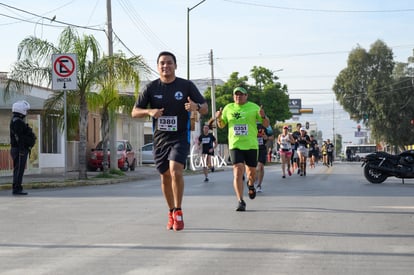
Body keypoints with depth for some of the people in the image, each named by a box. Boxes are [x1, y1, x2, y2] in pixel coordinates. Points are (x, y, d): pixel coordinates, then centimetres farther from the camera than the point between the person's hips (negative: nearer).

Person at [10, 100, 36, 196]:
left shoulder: (17, 121, 20)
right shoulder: (17, 121, -14)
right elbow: (18, 137, -21)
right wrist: (21, 151, -25)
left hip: (20, 150, 10)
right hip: (20, 149, -10)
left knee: (18, 170, 10)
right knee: (19, 169, -10)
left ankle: (16, 189, 12)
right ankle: (17, 189, -10)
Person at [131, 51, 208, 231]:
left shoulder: (187, 86, -3)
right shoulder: (151, 88, 1)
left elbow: (205, 109, -1)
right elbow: (134, 112, 2)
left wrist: (196, 107, -25)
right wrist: (149, 111, -19)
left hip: (180, 137, -3)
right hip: (160, 139, 3)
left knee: (175, 171, -22)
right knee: (165, 177, 9)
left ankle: (178, 212, -11)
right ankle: (172, 213, 26)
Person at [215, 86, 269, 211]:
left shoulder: (253, 107, 2)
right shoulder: (228, 108, 8)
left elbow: (266, 124, 3)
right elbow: (222, 125, 18)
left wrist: (263, 116, -18)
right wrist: (219, 118, -4)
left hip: (251, 145, 0)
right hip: (235, 145, 0)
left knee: (252, 171, 9)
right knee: (238, 171, -14)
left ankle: (250, 185, 46)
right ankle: (240, 201, -13)